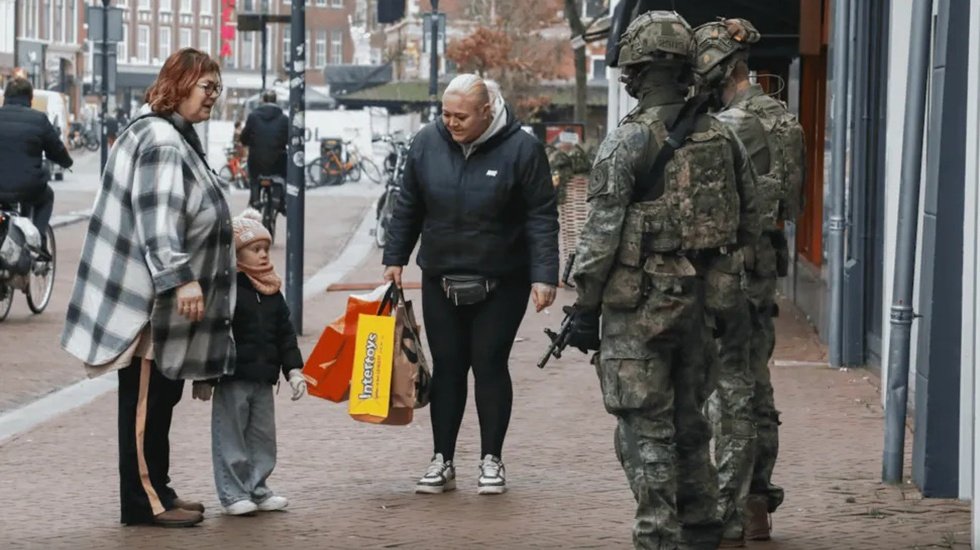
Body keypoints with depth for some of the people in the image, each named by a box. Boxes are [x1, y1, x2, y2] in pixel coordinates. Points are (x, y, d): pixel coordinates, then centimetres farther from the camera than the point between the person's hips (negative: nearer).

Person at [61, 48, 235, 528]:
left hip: (163, 297, 11)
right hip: (150, 296, -11)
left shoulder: (175, 137, 18)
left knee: (160, 396, 14)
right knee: (147, 399, -6)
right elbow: (157, 218, -26)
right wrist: (180, 278, -31)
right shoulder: (160, 140, -17)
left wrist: (185, 277, 35)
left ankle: (156, 492, 21)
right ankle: (145, 500, -3)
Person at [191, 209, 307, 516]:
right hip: (232, 378, -7)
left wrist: (294, 369, 7)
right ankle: (233, 494, 4)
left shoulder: (272, 292, 10)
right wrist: (203, 378, -14)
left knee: (263, 436, 13)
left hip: (263, 377, 7)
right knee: (231, 437, -1)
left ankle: (257, 489, 22)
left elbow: (285, 333, 15)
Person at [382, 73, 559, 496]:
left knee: (490, 366, 0)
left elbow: (541, 219, -9)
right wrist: (394, 259, 9)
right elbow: (408, 208, 10)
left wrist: (544, 276, -14)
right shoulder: (427, 143, -2)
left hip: (501, 284, -3)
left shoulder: (520, 149, -11)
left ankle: (491, 461, 10)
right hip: (440, 281, 3)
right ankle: (442, 461, 12)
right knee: (446, 368, 6)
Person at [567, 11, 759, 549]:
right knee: (690, 423, 17)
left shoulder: (627, 141, -13)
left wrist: (584, 307, -7)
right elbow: (746, 222, 12)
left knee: (645, 430, -2)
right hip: (699, 301, 6)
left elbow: (601, 233, -13)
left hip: (639, 305, -6)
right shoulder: (720, 136, 6)